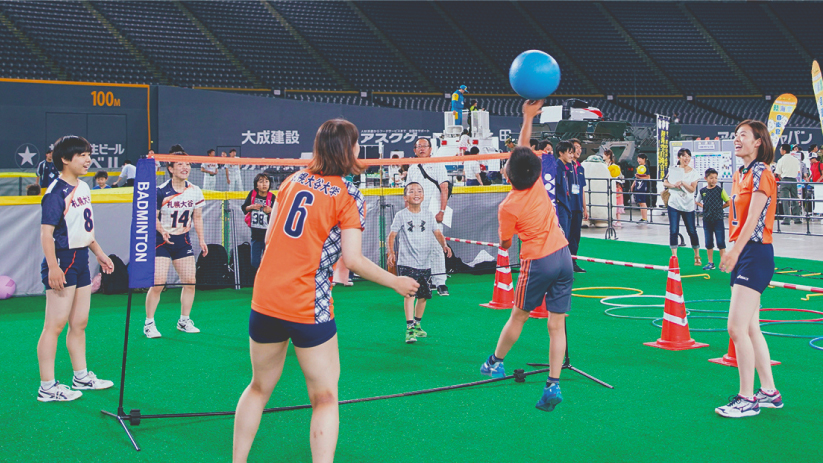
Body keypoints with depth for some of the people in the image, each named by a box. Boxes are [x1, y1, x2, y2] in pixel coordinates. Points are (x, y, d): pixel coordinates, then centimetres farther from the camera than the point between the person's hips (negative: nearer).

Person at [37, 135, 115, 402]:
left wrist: (99, 253, 25)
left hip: (80, 260, 9)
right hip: (62, 261, -9)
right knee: (55, 325, -4)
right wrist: (52, 267, -25)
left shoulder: (83, 187, 12)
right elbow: (46, 233, -20)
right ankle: (47, 388, 2)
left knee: (79, 323, 16)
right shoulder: (56, 192, -15)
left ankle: (81, 377, 27)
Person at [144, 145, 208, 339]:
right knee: (158, 283, -10)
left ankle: (184, 321, 20)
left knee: (190, 282, 3)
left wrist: (202, 240, 8)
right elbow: (153, 217, -7)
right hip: (161, 241, -5)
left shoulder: (195, 191, 2)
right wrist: (162, 230, -25)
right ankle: (149, 323, 6)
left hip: (183, 241, 5)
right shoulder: (161, 191, -12)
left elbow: (197, 217, 11)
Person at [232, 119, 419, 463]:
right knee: (325, 398, 7)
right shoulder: (349, 196, -7)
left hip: (265, 299, 6)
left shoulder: (292, 180, 9)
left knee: (259, 387, 21)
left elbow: (269, 236, 12)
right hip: (309, 306, -5)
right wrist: (396, 282, -1)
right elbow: (352, 259, -13)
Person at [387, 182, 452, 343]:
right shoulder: (401, 215, -2)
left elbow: (437, 232, 15)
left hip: (425, 263, 5)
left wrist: (444, 245, -2)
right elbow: (392, 235, -1)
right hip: (406, 262, -4)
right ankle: (409, 327, -17)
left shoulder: (429, 215, 9)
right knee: (409, 293, -16)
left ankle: (417, 325, 29)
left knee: (423, 295, 11)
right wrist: (391, 252, -13)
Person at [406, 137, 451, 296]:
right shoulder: (412, 168, 18)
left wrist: (442, 211, -12)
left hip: (433, 213, -4)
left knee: (436, 247, -10)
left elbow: (444, 189, -3)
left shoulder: (437, 165, 5)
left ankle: (440, 282, -7)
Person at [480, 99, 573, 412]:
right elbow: (524, 148, 16)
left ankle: (496, 363, 34)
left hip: (538, 263, -4)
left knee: (518, 316, 16)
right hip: (563, 255, 4)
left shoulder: (508, 207, -12)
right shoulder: (537, 183, 0)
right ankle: (553, 385, -2)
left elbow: (504, 245, 2)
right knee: (557, 325, 2)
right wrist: (528, 118, 17)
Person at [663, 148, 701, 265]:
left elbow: (692, 189, -7)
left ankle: (697, 256, 16)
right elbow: (665, 183, 3)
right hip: (674, 204, 1)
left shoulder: (694, 173, 1)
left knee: (692, 231, 3)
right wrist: (674, 185, -16)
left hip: (688, 206, -1)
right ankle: (674, 256, 5)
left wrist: (682, 182, -21)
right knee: (673, 231, -2)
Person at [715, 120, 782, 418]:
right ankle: (769, 392, 22)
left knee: (737, 327, -12)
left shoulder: (761, 172, -9)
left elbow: (754, 217, -18)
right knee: (750, 328, 13)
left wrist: (735, 250, -24)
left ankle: (747, 399, -5)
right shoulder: (740, 174, 16)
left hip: (755, 253, -9)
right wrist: (732, 251, 10)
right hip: (743, 254, 9)